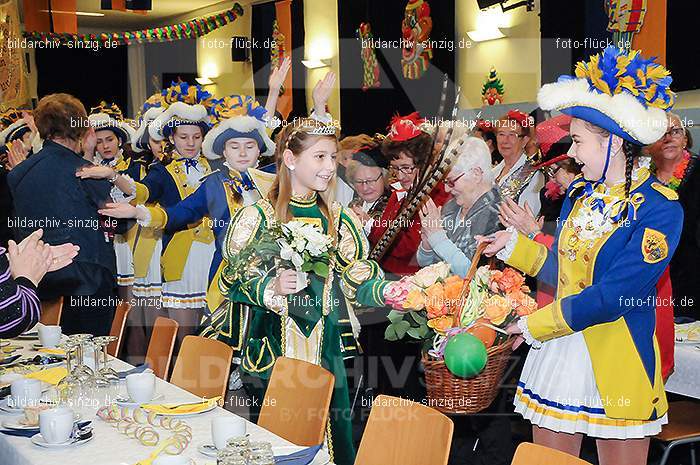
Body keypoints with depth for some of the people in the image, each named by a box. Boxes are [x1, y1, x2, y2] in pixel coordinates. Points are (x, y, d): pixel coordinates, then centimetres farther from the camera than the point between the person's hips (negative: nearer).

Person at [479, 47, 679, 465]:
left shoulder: (660, 210, -15)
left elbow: (612, 296, -21)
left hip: (618, 366, -6)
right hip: (558, 353, 6)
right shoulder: (580, 195, 8)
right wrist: (515, 246, 13)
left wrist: (537, 324, -13)